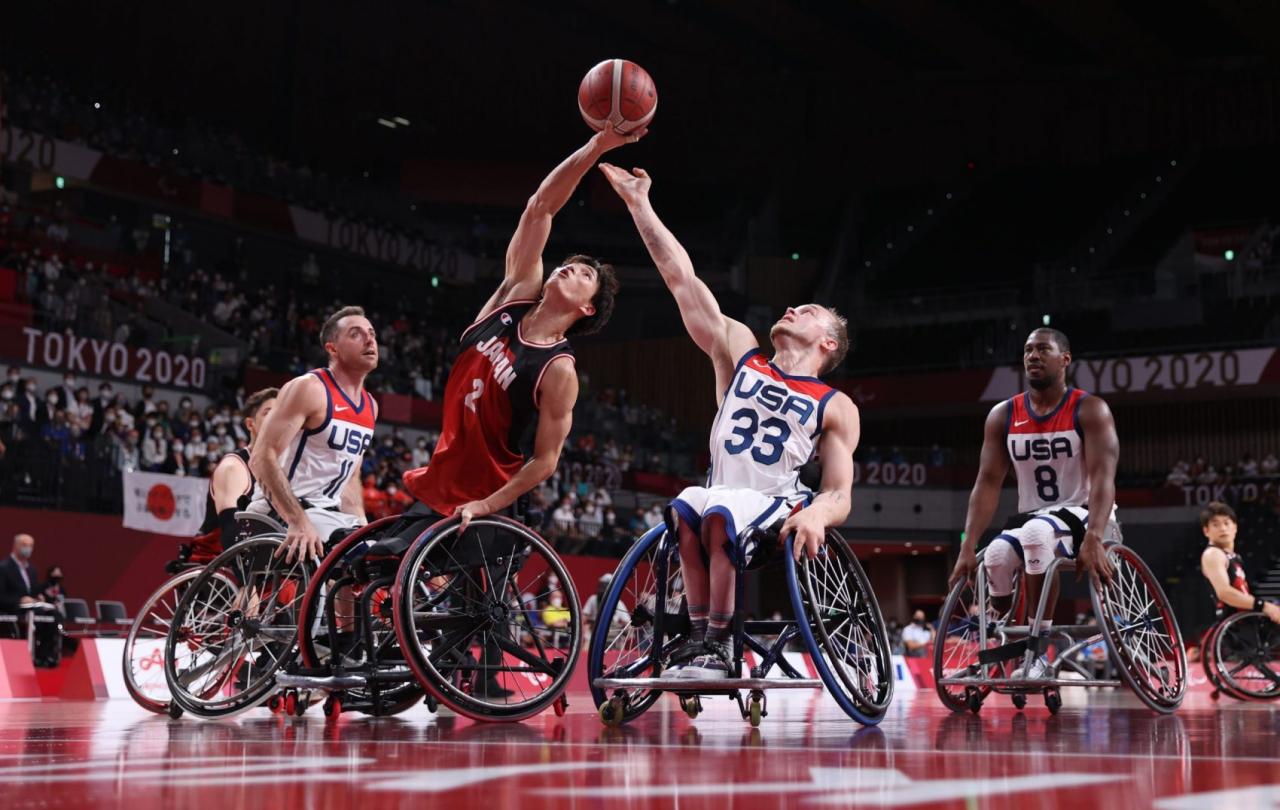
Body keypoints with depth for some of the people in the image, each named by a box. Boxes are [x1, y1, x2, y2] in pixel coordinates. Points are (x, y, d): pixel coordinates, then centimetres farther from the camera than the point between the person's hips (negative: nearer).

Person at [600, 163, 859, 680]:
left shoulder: (837, 408, 7)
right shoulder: (740, 354, 14)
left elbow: (841, 496, 0)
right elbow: (681, 277, 10)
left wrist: (817, 513, -25)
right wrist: (637, 202, 6)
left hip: (781, 509, -2)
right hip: (721, 498, 3)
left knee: (719, 514, -35)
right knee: (683, 510, -33)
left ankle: (717, 643, -27)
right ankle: (699, 634, -26)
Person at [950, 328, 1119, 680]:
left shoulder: (1090, 410, -7)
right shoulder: (1003, 415, 5)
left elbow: (1103, 478, -19)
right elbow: (988, 483, -1)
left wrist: (1093, 540, -35)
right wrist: (967, 548, -14)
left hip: (1083, 516, -4)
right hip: (1031, 518, 4)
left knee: (1036, 533, -37)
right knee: (995, 558, -29)